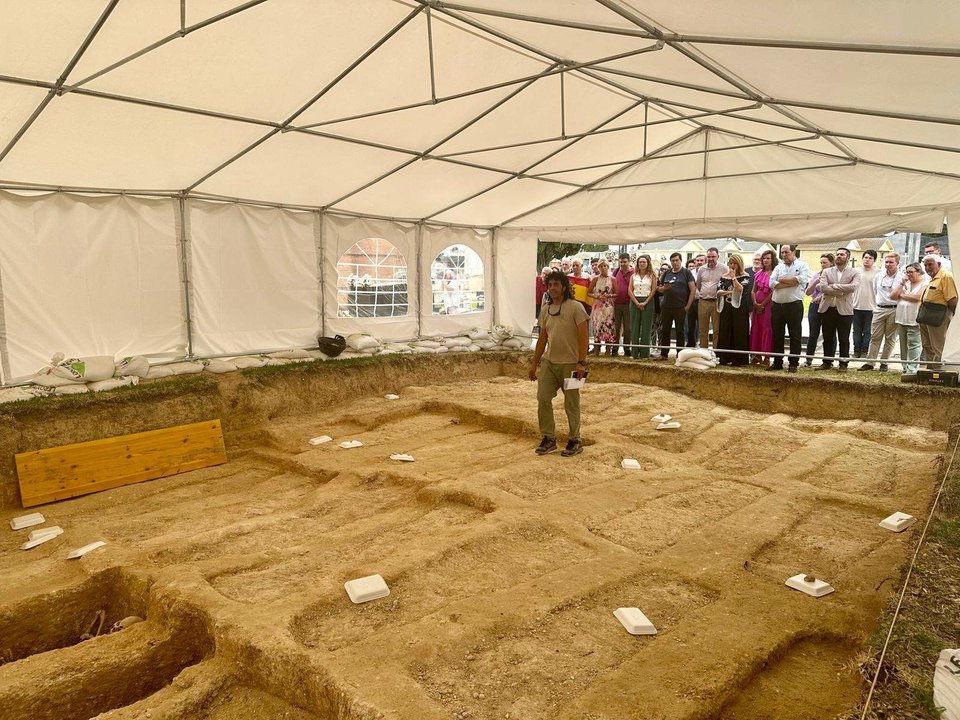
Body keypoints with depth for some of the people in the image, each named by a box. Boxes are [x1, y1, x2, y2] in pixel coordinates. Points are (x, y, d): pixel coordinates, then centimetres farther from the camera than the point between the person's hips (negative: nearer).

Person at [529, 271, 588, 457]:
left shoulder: (575, 307, -10)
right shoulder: (545, 310, 10)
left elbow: (583, 336, -14)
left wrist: (581, 362, -21)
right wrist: (534, 363, 14)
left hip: (570, 364, -6)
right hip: (549, 362, 6)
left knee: (571, 404, 4)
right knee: (543, 399, 2)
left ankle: (575, 441, 19)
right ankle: (549, 438, 15)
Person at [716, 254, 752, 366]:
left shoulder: (745, 276, 1)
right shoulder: (724, 276, 13)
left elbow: (741, 289, -15)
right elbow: (718, 291, 5)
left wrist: (734, 277, -13)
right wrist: (729, 292, -12)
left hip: (739, 308, -4)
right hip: (726, 308, 4)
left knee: (738, 333, -3)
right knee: (724, 333, 3)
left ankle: (738, 359, 1)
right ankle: (725, 358, 9)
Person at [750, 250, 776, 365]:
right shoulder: (758, 273, 13)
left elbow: (773, 292, -12)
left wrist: (763, 304, -11)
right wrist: (755, 302, -3)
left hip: (768, 305, -6)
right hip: (757, 305, 6)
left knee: (767, 329, -3)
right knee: (756, 328, 7)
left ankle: (766, 356, 1)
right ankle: (757, 355, 14)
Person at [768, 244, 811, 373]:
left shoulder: (802, 265, 3)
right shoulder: (778, 267, 14)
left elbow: (802, 279, -16)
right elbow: (772, 283, -1)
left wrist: (782, 280, -6)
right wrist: (792, 283, -10)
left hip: (794, 305, -4)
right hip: (777, 305, 4)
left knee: (795, 336, 1)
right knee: (777, 335, 8)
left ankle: (793, 363, 7)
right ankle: (777, 362, 17)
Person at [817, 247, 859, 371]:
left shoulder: (854, 273, 4)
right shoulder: (826, 272, 9)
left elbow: (853, 287, -15)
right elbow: (822, 287, -8)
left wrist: (833, 286, -12)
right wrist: (841, 291, -13)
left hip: (844, 310, -2)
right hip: (827, 308, 2)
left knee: (844, 339, 3)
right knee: (827, 338, 8)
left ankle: (843, 363, 11)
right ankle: (827, 362, 17)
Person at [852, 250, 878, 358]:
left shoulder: (877, 273, -3)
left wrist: (877, 306, -7)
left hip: (870, 307, -3)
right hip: (856, 306, 3)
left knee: (867, 331, 4)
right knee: (856, 331, 8)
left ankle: (864, 351, 11)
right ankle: (856, 351, 14)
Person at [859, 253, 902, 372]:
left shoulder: (902, 278, -4)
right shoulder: (878, 277, 9)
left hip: (894, 310, -3)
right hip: (879, 310, 3)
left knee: (890, 338, 5)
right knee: (875, 337, 2)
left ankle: (884, 362, 13)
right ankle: (870, 362, 3)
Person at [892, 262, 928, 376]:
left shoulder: (925, 283, -1)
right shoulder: (905, 283, 19)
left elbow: (917, 297, -17)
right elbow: (892, 296, 10)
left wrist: (902, 295, -2)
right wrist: (902, 283, 3)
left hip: (915, 320, -7)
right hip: (902, 319, 7)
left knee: (913, 344, -9)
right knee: (903, 345, 8)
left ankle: (912, 369, -8)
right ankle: (904, 367, 13)